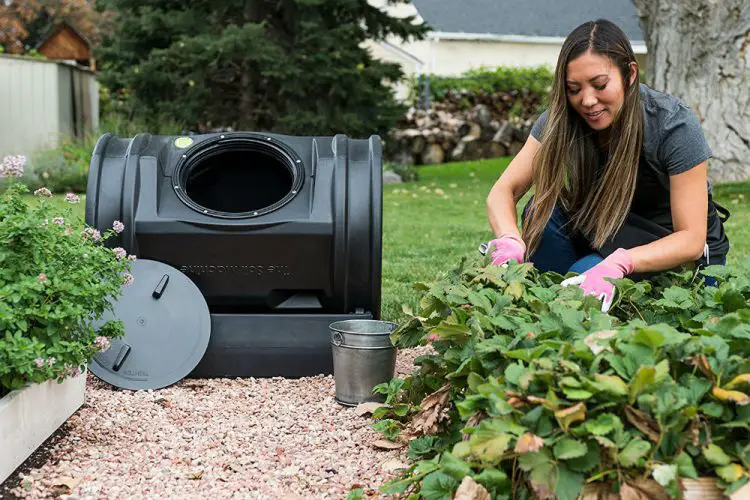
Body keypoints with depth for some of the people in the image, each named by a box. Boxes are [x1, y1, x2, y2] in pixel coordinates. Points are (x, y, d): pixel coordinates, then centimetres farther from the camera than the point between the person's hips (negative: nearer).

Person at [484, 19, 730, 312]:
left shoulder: (675, 126, -26)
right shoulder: (561, 120, -15)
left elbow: (692, 239, -27)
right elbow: (502, 192, -16)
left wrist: (619, 263, -45)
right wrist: (509, 241, -40)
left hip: (681, 253, -4)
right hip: (607, 235, 4)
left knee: (588, 273, -32)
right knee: (542, 213, -24)